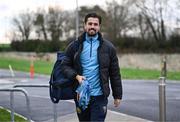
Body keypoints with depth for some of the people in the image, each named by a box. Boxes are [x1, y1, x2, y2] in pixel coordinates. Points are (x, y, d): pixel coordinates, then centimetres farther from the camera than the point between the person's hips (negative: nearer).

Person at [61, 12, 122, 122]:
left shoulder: (108, 47, 2)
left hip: (99, 96, -2)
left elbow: (115, 73, 4)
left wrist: (117, 95, 3)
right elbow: (65, 66, 6)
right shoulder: (74, 46, 5)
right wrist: (76, 76, -14)